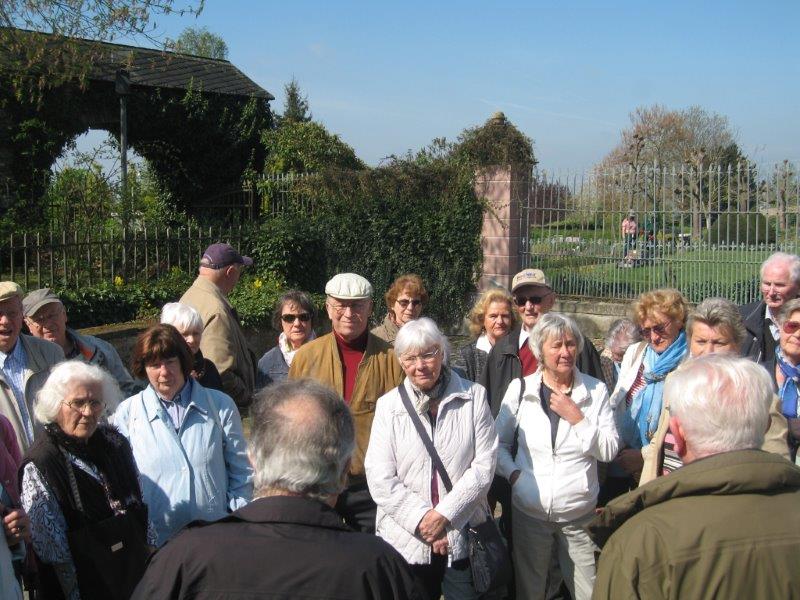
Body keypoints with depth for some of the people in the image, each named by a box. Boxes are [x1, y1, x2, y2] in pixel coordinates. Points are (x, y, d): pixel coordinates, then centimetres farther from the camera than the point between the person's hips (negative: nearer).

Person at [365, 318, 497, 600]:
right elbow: (380, 479, -5)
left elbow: (484, 465, -5)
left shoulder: (474, 397, 0)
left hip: (464, 539, 0)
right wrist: (422, 520, -12)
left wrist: (443, 515, -11)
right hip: (406, 540, 0)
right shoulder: (388, 405, 0)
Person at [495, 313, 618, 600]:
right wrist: (512, 472, -11)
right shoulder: (520, 388, -1)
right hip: (529, 512, 1)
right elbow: (499, 442, 6)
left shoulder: (596, 390, -2)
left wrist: (577, 417, -15)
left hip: (580, 515, -1)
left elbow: (609, 450, -5)